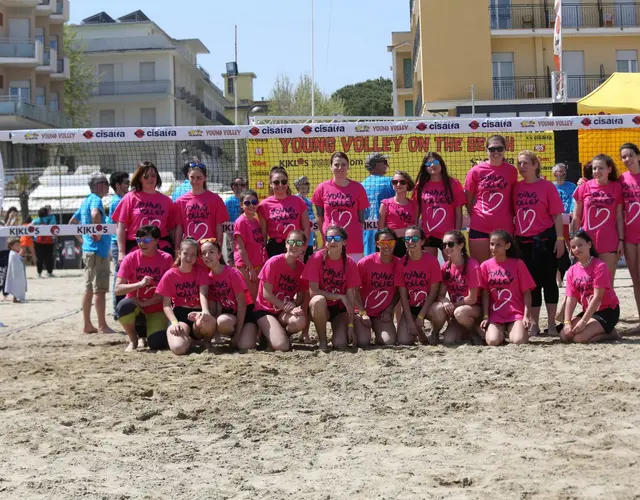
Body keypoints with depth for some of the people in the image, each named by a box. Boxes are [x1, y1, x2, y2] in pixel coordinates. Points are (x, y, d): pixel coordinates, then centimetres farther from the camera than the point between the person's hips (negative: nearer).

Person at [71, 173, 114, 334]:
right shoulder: (95, 199, -11)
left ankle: (87, 325, 15)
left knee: (89, 288, 11)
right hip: (98, 250, -9)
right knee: (100, 289, -7)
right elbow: (95, 214, -34)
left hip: (87, 250, 9)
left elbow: (72, 222, 26)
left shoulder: (86, 201, 17)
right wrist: (97, 233, -23)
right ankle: (102, 326, -6)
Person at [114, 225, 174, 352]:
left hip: (156, 309, 0)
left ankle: (143, 335, 15)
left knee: (157, 343, -26)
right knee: (124, 306, -37)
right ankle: (133, 340, -7)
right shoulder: (130, 258, -6)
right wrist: (140, 284, -26)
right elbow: (117, 289, -12)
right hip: (135, 306, 0)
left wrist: (146, 303, -15)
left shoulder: (166, 259, -6)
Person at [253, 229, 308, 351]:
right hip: (265, 310, -4)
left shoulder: (302, 268, 0)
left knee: (300, 321, -33)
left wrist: (296, 308, -19)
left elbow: (301, 296, 4)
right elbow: (266, 294, -13)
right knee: (282, 346, -27)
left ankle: (280, 334, 0)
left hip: (285, 313, 4)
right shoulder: (274, 262, -14)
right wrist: (289, 308, -18)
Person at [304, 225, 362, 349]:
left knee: (340, 344, -24)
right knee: (318, 300, -38)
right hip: (321, 308, -1)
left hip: (340, 309, 1)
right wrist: (341, 297, -21)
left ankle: (346, 334, 16)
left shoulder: (350, 263, -6)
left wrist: (350, 326, -13)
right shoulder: (317, 259, -13)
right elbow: (313, 291, -17)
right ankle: (322, 341, -16)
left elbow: (351, 296, -7)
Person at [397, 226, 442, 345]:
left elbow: (433, 291, -10)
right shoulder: (402, 263, -6)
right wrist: (410, 321, -13)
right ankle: (418, 332, 19)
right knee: (403, 341, -19)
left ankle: (435, 333, -1)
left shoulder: (431, 261, -11)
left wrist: (421, 316, -15)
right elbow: (403, 294, -6)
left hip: (427, 306, -1)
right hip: (410, 308, 2)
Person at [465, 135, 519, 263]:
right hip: (479, 227, 0)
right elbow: (468, 200, 7)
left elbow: (514, 197, 9)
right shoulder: (476, 171, -1)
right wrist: (475, 218, 8)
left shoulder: (511, 171, 1)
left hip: (504, 227, 0)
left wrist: (513, 218, 5)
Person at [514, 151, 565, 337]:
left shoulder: (547, 186, -4)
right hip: (523, 241, 4)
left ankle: (551, 323, 8)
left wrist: (560, 239, -10)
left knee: (548, 281, 1)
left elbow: (557, 215, -5)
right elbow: (513, 213, 12)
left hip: (544, 240, -4)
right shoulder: (516, 187, 7)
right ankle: (533, 324, 17)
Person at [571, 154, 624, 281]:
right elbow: (576, 218, 6)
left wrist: (621, 240, -1)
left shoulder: (617, 188, 1)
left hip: (609, 242, -1)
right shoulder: (584, 187, 1)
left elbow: (619, 218, 4)